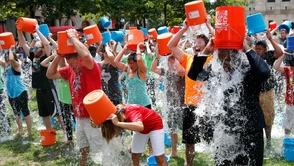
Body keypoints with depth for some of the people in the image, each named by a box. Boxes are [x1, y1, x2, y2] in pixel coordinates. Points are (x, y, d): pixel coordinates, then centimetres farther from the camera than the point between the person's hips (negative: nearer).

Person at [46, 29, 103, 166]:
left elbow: (86, 55, -38)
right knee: (83, 148, 25)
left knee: (102, 149, 2)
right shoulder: (70, 70, 5)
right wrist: (57, 57, -3)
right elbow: (50, 75, 11)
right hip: (79, 116, 8)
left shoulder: (92, 68, -17)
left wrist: (73, 37, -24)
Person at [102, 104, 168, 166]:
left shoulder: (131, 111, -41)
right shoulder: (118, 111, -20)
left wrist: (118, 123, -65)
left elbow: (140, 127, -61)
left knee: (159, 157, -6)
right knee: (135, 155, 6)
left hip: (155, 125, -7)